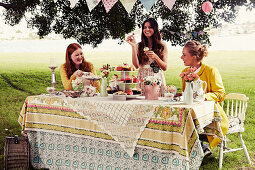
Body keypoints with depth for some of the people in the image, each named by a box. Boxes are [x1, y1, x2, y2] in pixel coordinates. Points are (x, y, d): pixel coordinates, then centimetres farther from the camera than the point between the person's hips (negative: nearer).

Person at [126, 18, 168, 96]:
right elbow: (136, 65, -5)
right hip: (142, 80, 0)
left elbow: (165, 67, 3)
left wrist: (155, 57, -14)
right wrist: (133, 46, -8)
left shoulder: (162, 45, 7)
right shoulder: (139, 46, 8)